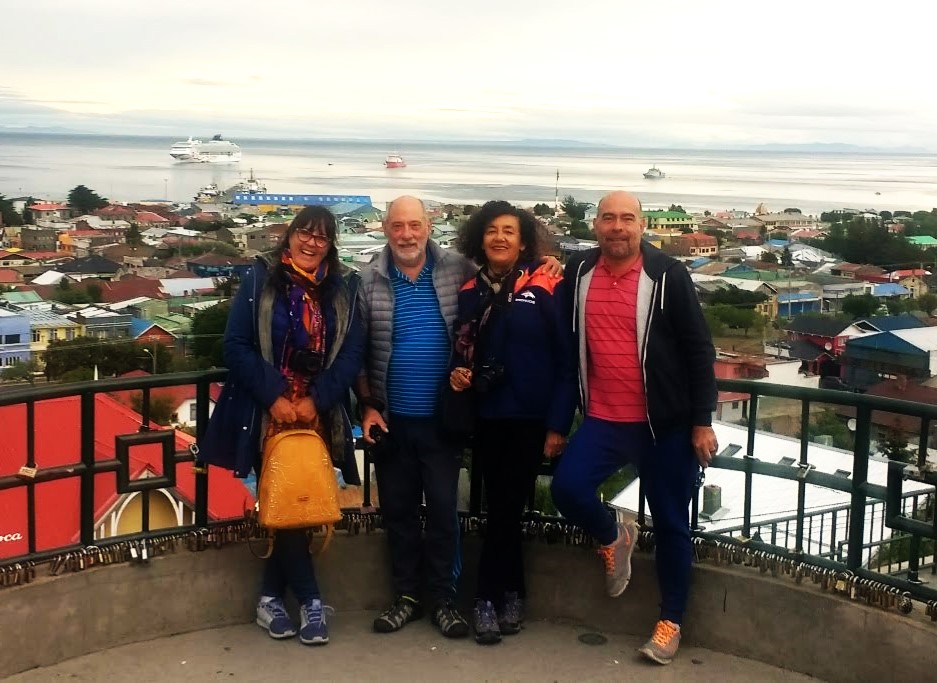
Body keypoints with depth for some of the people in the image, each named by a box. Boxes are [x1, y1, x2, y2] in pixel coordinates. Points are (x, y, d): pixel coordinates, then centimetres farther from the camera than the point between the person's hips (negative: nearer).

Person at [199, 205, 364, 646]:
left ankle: (271, 597, 18)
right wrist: (273, 397, -15)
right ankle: (309, 600, 6)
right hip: (268, 413, -2)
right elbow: (237, 345, -7)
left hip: (318, 415, 2)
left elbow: (352, 352, -1)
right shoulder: (260, 278, -1)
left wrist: (317, 399, -12)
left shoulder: (344, 287, 5)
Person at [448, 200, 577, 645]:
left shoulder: (545, 288, -6)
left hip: (531, 418, -3)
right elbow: (461, 350, 18)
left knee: (507, 507, 3)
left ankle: (489, 599, 15)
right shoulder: (470, 292, 8)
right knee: (502, 507, 8)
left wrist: (558, 424, -11)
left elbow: (565, 359, -8)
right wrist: (457, 373, -5)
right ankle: (510, 594, 22)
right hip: (487, 416, 4)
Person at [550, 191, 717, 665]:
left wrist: (702, 421, -8)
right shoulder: (578, 274, 3)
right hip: (601, 420, 3)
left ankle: (670, 622, 22)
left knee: (670, 523, 5)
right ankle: (612, 539, 18)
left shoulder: (668, 276, -8)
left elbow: (699, 350, -6)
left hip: (664, 423, -3)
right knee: (567, 488, -15)